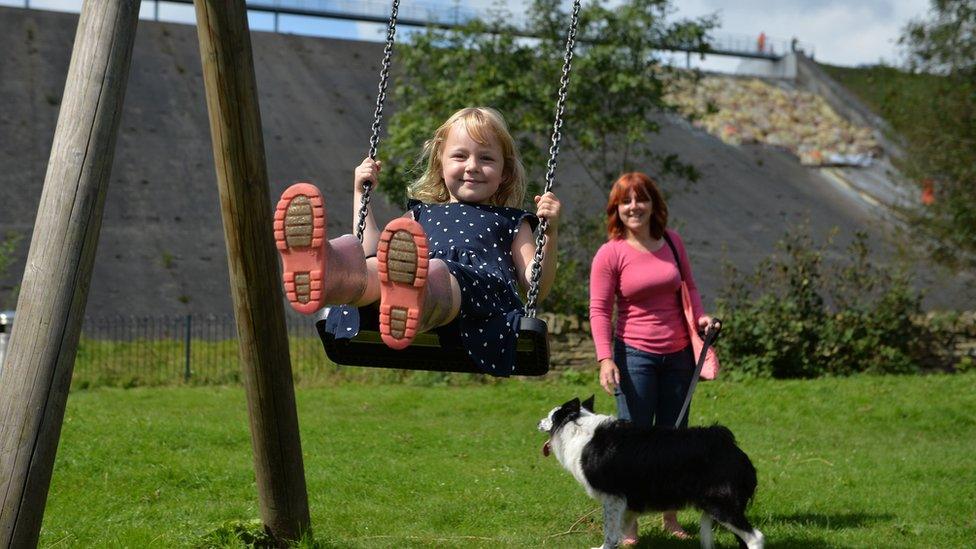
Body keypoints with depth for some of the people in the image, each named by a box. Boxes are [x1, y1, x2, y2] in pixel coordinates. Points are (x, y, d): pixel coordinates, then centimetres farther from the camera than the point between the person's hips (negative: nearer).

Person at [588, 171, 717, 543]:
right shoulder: (610, 254, -7)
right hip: (634, 355, -5)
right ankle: (629, 523, 4)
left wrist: (700, 316, 2)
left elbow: (688, 286, 20)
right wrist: (605, 359, -18)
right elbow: (599, 310, -9)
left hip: (677, 354, 5)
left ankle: (670, 518, 22)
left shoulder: (672, 241, 7)